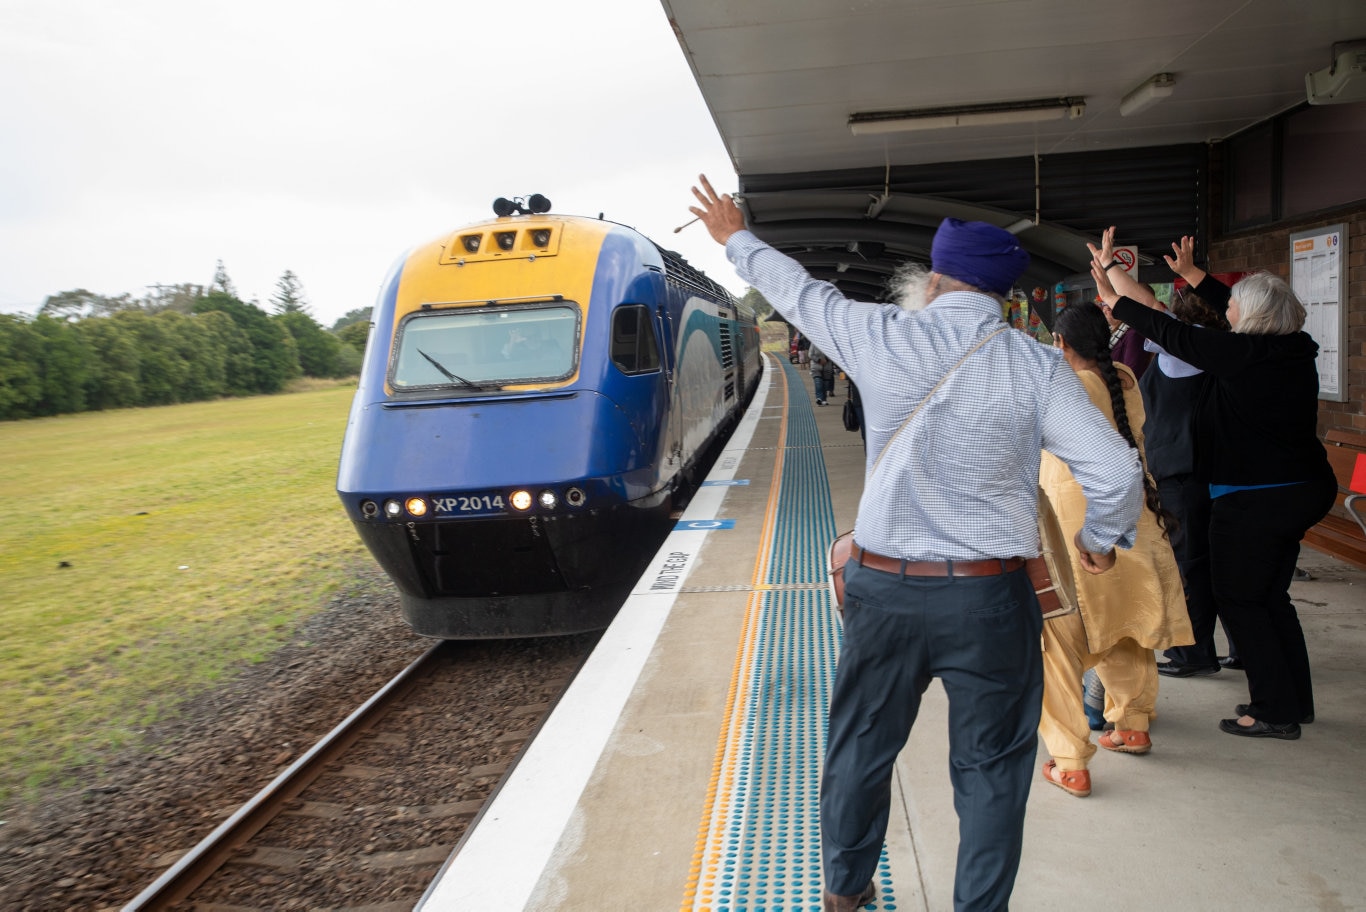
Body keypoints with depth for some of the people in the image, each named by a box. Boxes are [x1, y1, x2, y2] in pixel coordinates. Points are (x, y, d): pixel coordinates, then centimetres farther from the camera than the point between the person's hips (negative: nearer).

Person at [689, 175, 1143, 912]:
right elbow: (1116, 472, -11)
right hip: (989, 600, -2)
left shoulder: (883, 339, -5)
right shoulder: (1035, 366, -8)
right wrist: (1100, 539, 9)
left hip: (883, 587, 2)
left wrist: (736, 239, 28)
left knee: (860, 747, 21)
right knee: (991, 767, 14)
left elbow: (800, 291, 10)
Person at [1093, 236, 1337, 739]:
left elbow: (1169, 333, -10)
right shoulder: (1297, 349, 3)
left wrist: (1113, 298, 3)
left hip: (1252, 502, -8)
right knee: (1271, 596, 19)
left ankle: (1275, 711, 9)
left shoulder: (1242, 354, -19)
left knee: (1239, 598, 4)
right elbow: (1247, 311, 19)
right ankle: (1294, 700, 28)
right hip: (1303, 490, 8)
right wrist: (1192, 273, 29)